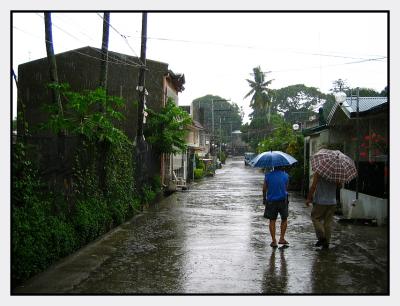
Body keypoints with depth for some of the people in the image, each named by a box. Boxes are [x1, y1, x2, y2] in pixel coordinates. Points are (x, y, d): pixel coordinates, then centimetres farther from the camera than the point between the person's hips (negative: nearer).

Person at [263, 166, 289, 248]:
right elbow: (286, 188, 6)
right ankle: (282, 238, 12)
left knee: (272, 220, 7)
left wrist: (264, 199, 14)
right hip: (282, 200, 0)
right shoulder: (286, 175, -3)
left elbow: (264, 189, 1)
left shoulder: (268, 175, -3)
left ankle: (274, 241, 5)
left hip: (271, 201, 0)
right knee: (284, 219, 17)